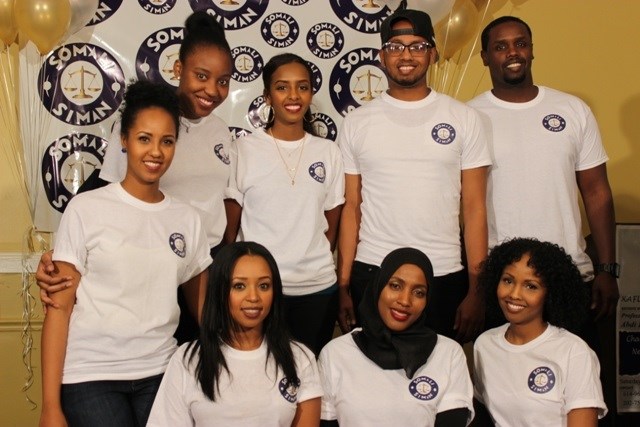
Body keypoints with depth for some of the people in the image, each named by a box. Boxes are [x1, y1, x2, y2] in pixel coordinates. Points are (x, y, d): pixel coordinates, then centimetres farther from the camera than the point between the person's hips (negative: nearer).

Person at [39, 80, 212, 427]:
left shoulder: (187, 219, 5)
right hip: (89, 377, -3)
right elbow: (59, 307, -5)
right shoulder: (86, 209, -5)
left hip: (159, 374, 3)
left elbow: (202, 306, 11)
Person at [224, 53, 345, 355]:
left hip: (318, 288, 3)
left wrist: (316, 267, 4)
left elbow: (332, 226, 10)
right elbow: (229, 228, -1)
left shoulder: (328, 152, 5)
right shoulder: (243, 150, -2)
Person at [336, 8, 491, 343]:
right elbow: (351, 209, 6)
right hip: (371, 275, 0)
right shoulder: (356, 123, 4)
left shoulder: (463, 119, 3)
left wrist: (476, 289, -4)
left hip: (445, 277, 0)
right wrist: (343, 287, 0)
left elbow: (474, 209, 2)